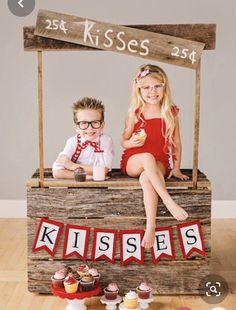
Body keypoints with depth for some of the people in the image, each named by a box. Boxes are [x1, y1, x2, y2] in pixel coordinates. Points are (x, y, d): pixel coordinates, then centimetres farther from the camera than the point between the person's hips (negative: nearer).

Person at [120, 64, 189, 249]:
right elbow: (124, 141, 6)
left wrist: (176, 168, 2)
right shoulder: (135, 112, -1)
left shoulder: (171, 113, 1)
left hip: (159, 163, 0)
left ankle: (151, 227, -37)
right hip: (133, 162, 0)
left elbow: (176, 143, 7)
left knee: (146, 177, -35)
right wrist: (132, 143, -18)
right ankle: (169, 202, -39)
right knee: (147, 157, -36)